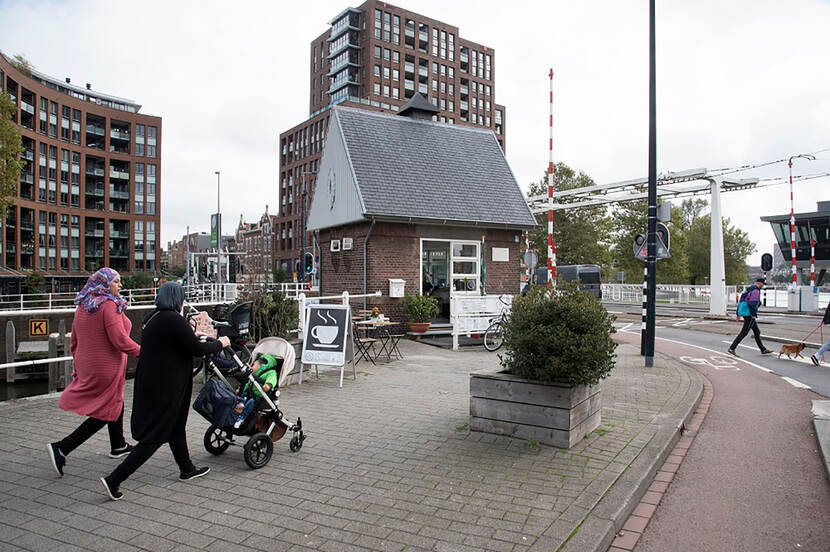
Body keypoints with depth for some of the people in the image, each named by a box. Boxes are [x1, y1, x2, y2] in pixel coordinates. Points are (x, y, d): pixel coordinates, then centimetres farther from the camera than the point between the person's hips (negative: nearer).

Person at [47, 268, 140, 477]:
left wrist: (78, 367, 22)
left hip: (87, 366, 9)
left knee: (116, 404, 24)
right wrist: (142, 352, -12)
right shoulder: (109, 305, -20)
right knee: (104, 414, 3)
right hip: (106, 367, -9)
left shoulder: (82, 307, 7)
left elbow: (74, 341, 13)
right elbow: (120, 340, -24)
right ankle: (61, 448, 0)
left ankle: (118, 446, 37)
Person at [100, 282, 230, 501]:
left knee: (175, 424, 22)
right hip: (164, 387, -9)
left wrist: (195, 340, 30)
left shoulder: (151, 318, 6)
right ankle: (114, 479, 2)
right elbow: (196, 349, -17)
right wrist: (220, 343, 0)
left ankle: (186, 468, 37)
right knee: (154, 436, 1)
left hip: (148, 382, 9)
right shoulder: (174, 320, -20)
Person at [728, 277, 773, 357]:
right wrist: (754, 315, -21)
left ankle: (763, 349, 26)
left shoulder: (749, 289, 16)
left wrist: (738, 314, 18)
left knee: (757, 332, 17)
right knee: (744, 332, -10)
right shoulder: (756, 290, -13)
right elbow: (752, 303, -23)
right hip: (750, 315, -10)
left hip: (745, 314, 10)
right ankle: (732, 348, -12)